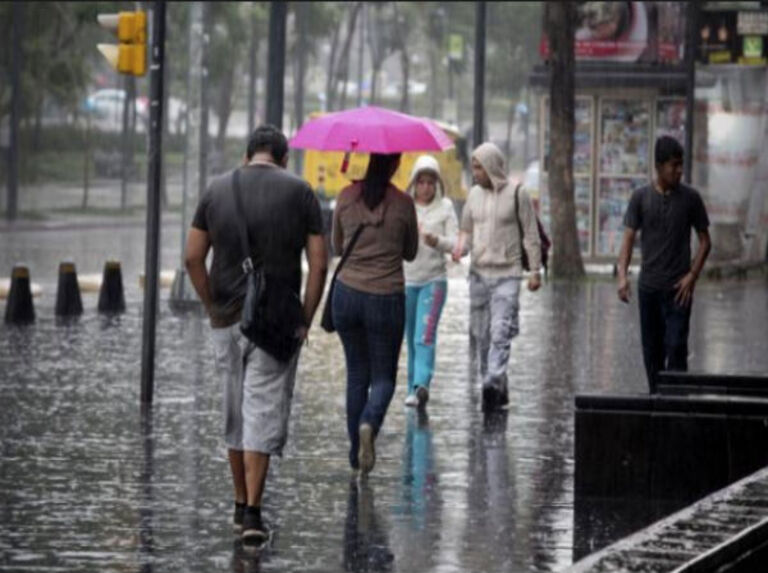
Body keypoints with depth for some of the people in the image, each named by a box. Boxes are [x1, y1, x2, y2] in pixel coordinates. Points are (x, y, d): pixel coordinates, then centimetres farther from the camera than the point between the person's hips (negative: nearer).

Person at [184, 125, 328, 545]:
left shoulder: (218, 189, 4)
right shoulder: (299, 193, -1)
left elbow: (193, 258, 2)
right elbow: (318, 263, -5)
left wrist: (211, 306, 10)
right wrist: (305, 319, 1)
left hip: (227, 320, 3)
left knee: (235, 412, 15)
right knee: (264, 414, -2)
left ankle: (241, 505, 24)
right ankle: (252, 512, -10)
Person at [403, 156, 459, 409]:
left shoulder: (445, 207, 2)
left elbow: (454, 242, -3)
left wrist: (437, 241, -23)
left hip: (434, 279, -2)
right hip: (406, 279, 2)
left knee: (425, 336, -15)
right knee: (411, 338, 6)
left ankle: (421, 385, -26)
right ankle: (414, 388, 14)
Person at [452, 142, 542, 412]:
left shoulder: (517, 194, -5)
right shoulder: (474, 194, 9)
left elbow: (530, 234, -1)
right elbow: (466, 228, 18)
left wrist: (535, 270, -3)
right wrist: (460, 246, -4)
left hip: (507, 275, -5)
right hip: (479, 273, 5)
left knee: (500, 333, -16)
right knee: (480, 334, 7)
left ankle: (492, 384, -24)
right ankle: (499, 389, 18)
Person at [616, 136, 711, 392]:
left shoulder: (690, 198, -1)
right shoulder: (641, 198, 2)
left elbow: (705, 241, 4)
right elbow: (629, 238, 0)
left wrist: (692, 276, -8)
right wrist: (622, 275, -14)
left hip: (678, 287, -2)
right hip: (648, 285, 2)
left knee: (676, 347, -11)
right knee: (652, 349, 8)